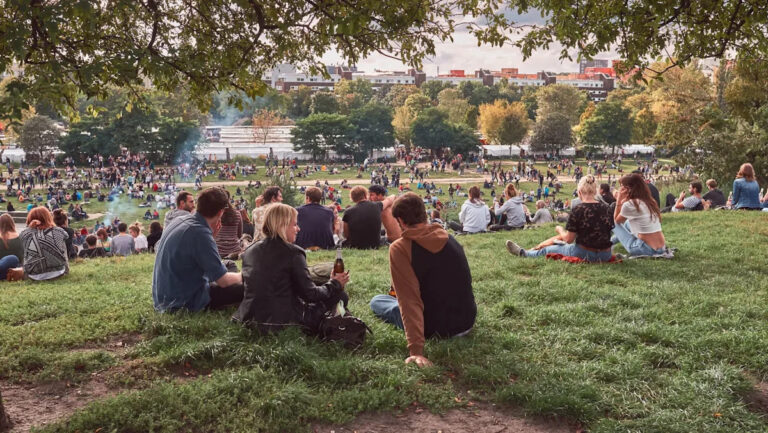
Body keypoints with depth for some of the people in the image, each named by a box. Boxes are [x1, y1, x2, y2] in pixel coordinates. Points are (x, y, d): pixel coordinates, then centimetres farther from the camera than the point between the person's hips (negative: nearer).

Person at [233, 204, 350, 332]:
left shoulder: (249, 251, 7)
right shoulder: (293, 253, -13)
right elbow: (310, 294, -10)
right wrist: (335, 283, 7)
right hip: (284, 321, -7)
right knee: (340, 296, 4)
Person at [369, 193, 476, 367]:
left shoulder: (399, 248, -18)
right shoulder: (449, 238, 1)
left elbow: (410, 300, -25)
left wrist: (416, 350, -28)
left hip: (435, 329, -5)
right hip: (467, 321, 6)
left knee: (376, 301, 15)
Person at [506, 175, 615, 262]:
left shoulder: (578, 210, -16)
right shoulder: (606, 208, 0)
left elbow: (569, 239, -11)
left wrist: (560, 229, 11)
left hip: (585, 254, -7)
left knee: (547, 250, 17)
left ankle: (523, 253, 40)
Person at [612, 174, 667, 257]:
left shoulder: (629, 205, -13)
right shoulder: (649, 200, 9)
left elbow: (616, 221, 7)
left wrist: (619, 201, 5)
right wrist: (623, 201, 20)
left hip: (646, 249, -7)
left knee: (616, 224, 11)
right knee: (627, 222, 30)